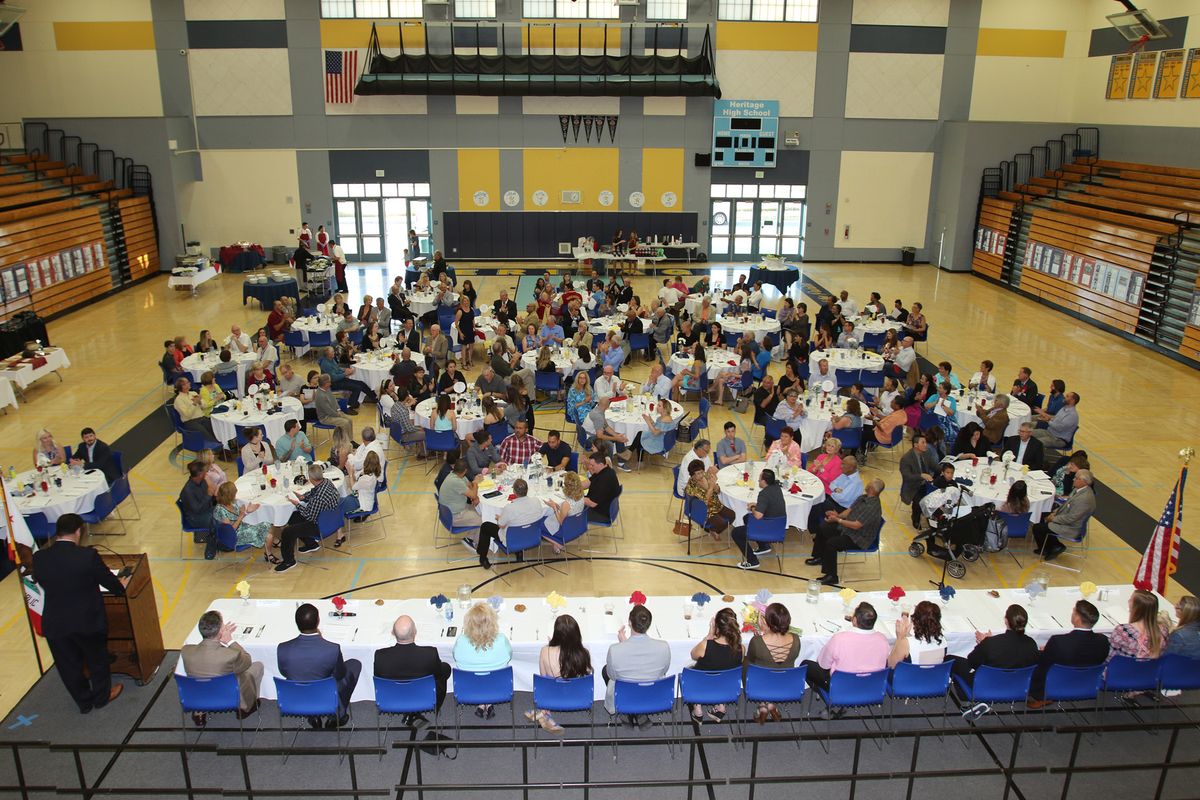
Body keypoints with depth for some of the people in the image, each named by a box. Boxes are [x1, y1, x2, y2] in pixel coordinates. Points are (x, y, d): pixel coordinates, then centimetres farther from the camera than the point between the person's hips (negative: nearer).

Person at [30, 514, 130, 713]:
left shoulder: (39, 558, -11)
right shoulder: (88, 556, -21)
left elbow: (40, 582, 7)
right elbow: (111, 583, -10)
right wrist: (121, 586, 13)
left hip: (55, 624, 3)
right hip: (87, 621, -3)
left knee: (68, 665, 21)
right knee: (97, 659, 22)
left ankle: (84, 702, 38)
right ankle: (102, 696, 39)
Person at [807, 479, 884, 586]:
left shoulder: (872, 506, -29)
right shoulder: (863, 497, 1)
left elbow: (856, 525, -29)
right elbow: (849, 510, 11)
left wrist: (838, 520, -22)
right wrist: (838, 515, -8)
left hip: (858, 539, -10)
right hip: (847, 528, 10)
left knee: (831, 543, -27)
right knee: (821, 528, 10)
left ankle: (832, 577, -16)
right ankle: (818, 557, 30)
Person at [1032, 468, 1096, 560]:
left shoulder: (1085, 498, -32)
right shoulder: (1078, 489, -3)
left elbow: (1070, 518, -28)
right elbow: (1067, 504, 13)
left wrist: (1053, 518, -15)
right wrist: (1055, 512, 2)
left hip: (1071, 528, -10)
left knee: (1037, 528, -10)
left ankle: (1048, 550, 18)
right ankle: (1054, 546, 20)